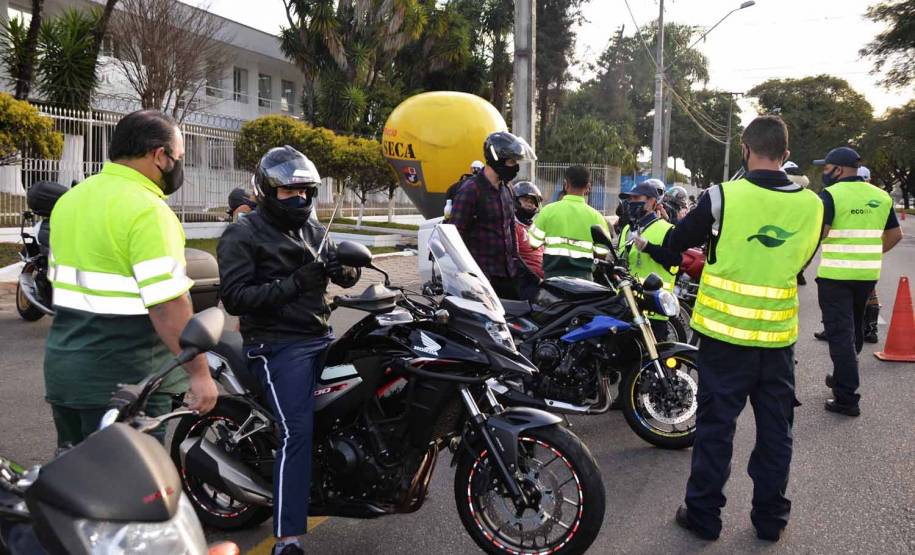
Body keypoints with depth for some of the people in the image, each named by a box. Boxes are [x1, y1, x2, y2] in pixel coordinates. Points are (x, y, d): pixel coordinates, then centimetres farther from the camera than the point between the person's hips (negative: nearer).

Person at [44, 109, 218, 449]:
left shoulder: (70, 199, 10)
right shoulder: (148, 211, -18)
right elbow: (168, 306, -24)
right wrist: (199, 373, -18)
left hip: (62, 367, 9)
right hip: (125, 379, -9)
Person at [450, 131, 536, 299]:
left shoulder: (506, 189, 15)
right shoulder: (470, 189, -12)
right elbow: (455, 233, -14)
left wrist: (515, 258, 21)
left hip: (507, 272, 8)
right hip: (481, 273, -8)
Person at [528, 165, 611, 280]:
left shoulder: (549, 210, -4)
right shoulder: (595, 216, -2)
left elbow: (533, 243, -1)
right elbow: (602, 252, -1)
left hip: (553, 276, 0)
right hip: (583, 277, 0)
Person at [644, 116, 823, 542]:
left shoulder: (724, 197, -14)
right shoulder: (812, 205, -2)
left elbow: (675, 243, -1)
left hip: (726, 332, -3)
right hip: (779, 335, 3)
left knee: (716, 425, 7)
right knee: (775, 428, 14)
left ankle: (704, 514, 16)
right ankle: (770, 517, 26)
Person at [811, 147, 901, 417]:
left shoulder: (831, 195, -12)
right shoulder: (881, 196, 8)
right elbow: (895, 235, 12)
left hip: (836, 274, -6)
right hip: (868, 274, 6)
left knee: (840, 333, -3)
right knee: (854, 328, 22)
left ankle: (847, 398, -4)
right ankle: (843, 377, 38)